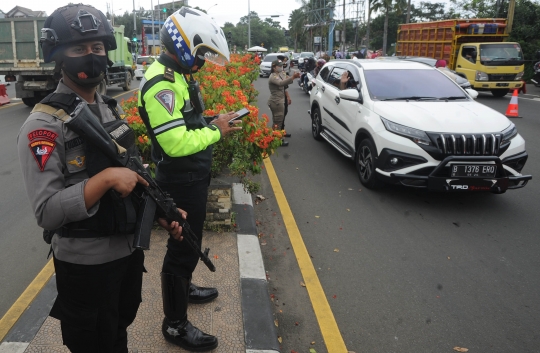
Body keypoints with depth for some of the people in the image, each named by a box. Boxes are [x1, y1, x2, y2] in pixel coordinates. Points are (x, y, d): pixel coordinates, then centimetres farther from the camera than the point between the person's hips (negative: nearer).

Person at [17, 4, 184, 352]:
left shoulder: (113, 108, 5)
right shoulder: (44, 124, -19)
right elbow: (47, 212, -24)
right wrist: (106, 178, -30)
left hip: (131, 250, 7)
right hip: (85, 264, -7)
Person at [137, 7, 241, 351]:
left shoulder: (179, 75, 9)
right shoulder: (161, 84, -24)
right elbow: (176, 143, -31)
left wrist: (214, 123, 2)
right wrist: (216, 131, -19)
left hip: (192, 177, 10)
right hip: (181, 181, -10)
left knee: (188, 242, 25)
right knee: (182, 247, 1)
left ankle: (183, 288, 47)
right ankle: (175, 324, 17)